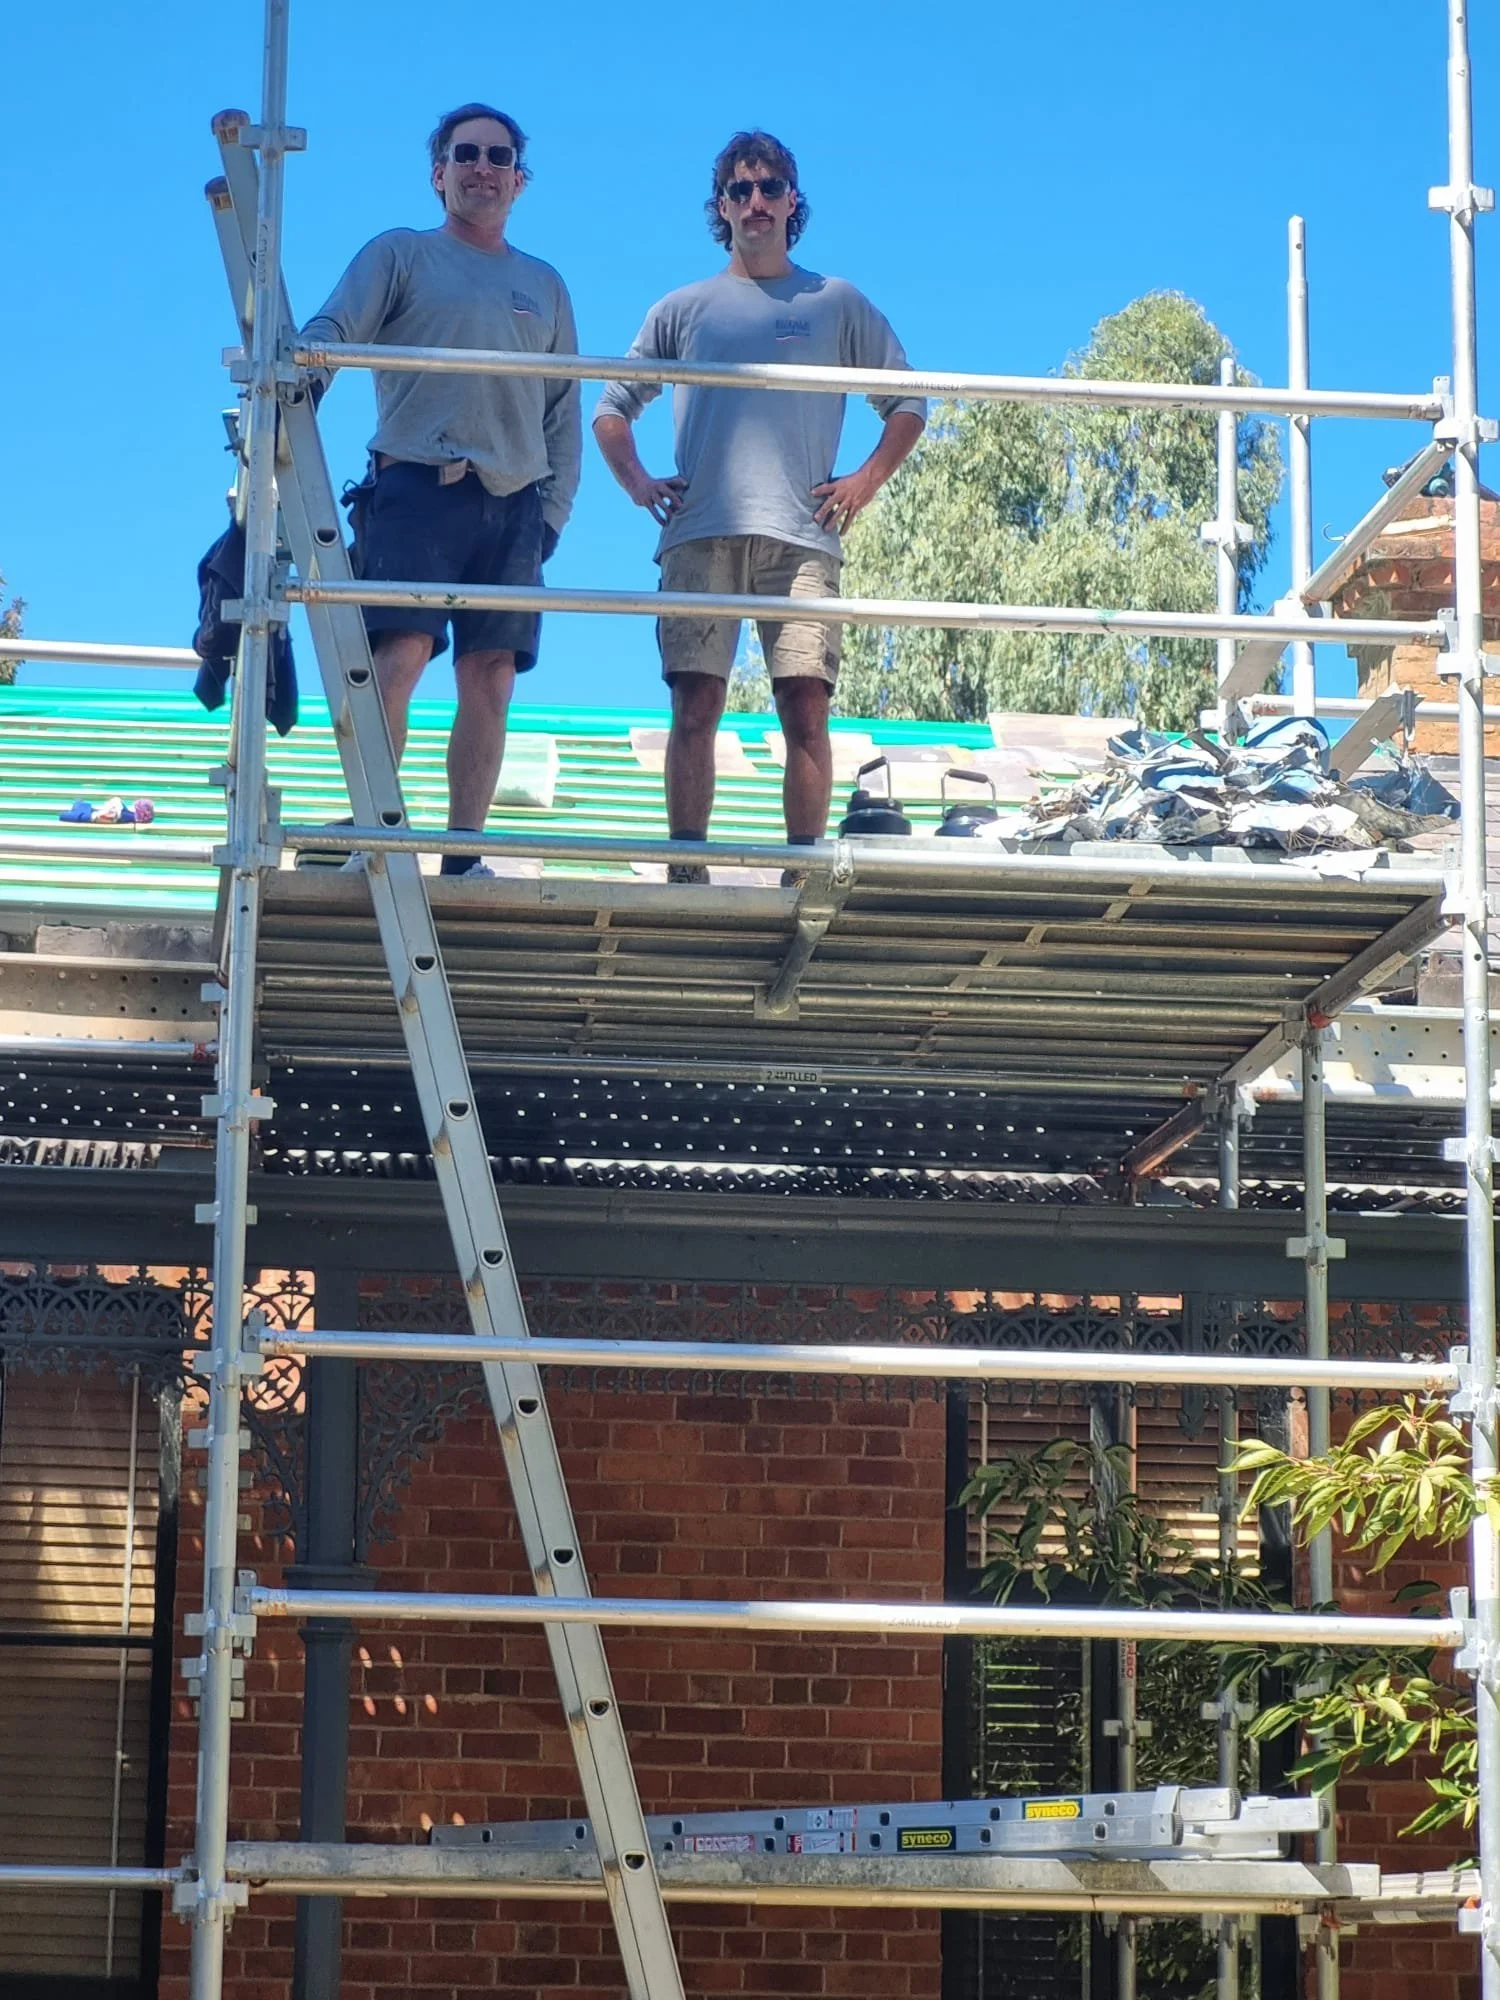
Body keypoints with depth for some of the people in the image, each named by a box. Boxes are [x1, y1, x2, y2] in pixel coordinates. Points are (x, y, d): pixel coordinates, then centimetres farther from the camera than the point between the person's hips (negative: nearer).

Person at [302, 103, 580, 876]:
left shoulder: (544, 284, 22)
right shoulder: (400, 255, 12)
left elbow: (565, 411, 20)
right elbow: (329, 332, -1)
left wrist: (553, 512, 8)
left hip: (514, 501, 4)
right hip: (416, 485, -4)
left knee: (491, 678, -3)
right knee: (397, 656, -18)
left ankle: (462, 855, -3)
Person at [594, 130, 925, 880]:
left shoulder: (838, 305, 16)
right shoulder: (683, 310, 18)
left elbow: (908, 403, 19)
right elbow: (611, 409, 23)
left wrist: (867, 480, 4)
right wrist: (638, 483, 6)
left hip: (802, 538, -1)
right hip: (701, 536, 1)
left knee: (806, 708, -10)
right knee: (695, 707, -7)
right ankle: (685, 873, -7)